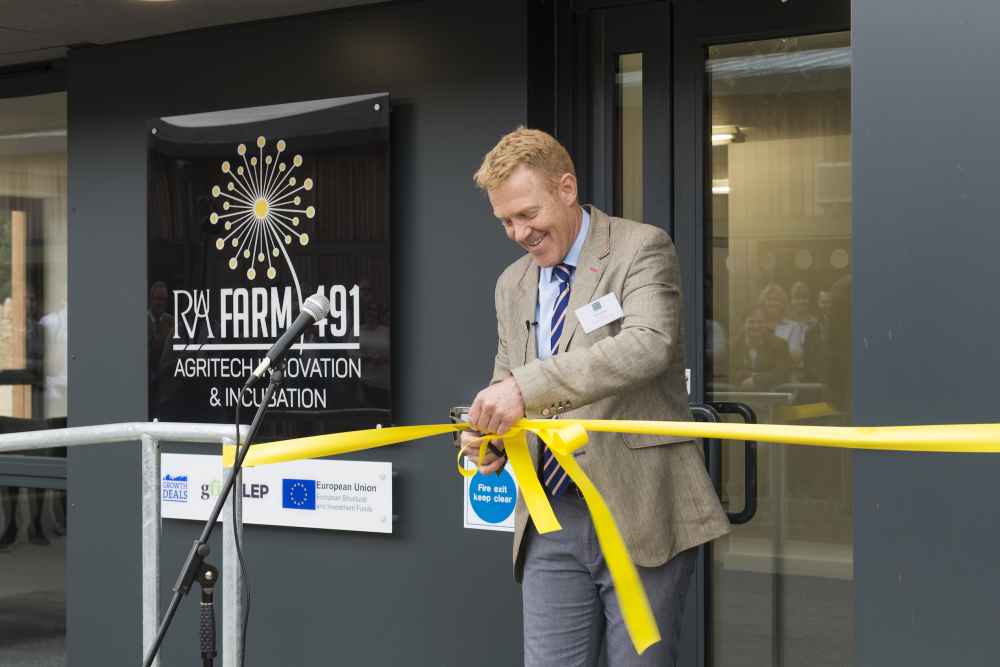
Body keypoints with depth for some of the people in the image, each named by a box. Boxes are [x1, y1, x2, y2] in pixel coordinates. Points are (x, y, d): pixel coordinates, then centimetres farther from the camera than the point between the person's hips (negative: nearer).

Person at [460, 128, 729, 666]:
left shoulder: (642, 249, -5)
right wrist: (492, 436, -2)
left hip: (639, 515, -5)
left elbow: (648, 345, -23)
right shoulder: (512, 284, 15)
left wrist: (528, 386, -30)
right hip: (552, 521, 5)